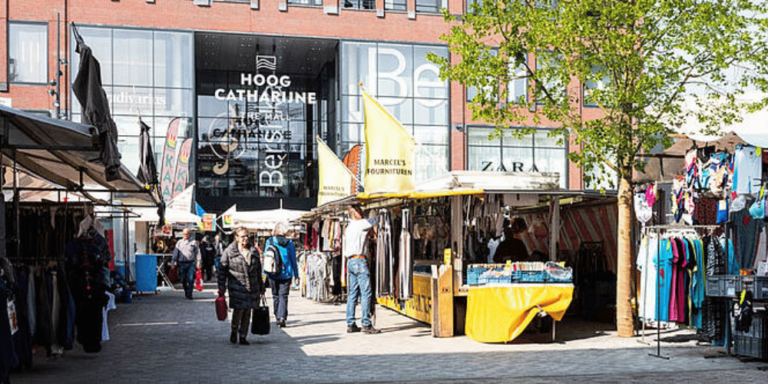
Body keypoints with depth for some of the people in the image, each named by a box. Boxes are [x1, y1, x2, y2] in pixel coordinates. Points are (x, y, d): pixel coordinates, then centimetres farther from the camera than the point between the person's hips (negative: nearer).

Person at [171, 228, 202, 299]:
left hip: (191, 264, -2)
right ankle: (186, 292, 25)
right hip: (182, 263, 2)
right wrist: (173, 262, 6)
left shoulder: (194, 242, 8)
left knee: (191, 279, -10)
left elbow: (197, 253, 6)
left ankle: (189, 294, -5)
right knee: (183, 280, 5)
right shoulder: (179, 242, 13)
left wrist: (198, 263, -1)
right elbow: (175, 253, 13)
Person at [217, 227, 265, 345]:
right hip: (237, 286, -4)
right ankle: (234, 331, 14)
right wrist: (221, 289, -4)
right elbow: (222, 271, 0)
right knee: (239, 309, -13)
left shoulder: (254, 251, 11)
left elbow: (258, 270, 18)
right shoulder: (229, 252, -1)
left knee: (247, 311, 5)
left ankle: (243, 337, 16)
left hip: (252, 287, 4)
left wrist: (261, 287, 18)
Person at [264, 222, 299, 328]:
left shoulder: (270, 241, -2)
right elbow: (293, 260, 5)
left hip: (273, 274, 0)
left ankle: (278, 318, 18)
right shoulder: (289, 243, 1)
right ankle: (282, 317, -17)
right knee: (283, 296, 0)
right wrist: (296, 274, 12)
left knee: (275, 295, 13)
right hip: (286, 274, 0)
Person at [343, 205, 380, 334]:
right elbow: (373, 220, -8)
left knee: (353, 293, 9)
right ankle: (366, 324, -11)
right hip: (359, 260, -9)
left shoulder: (349, 227, 21)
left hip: (351, 261, 9)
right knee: (366, 293, -8)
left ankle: (350, 324, 9)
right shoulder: (360, 224, -7)